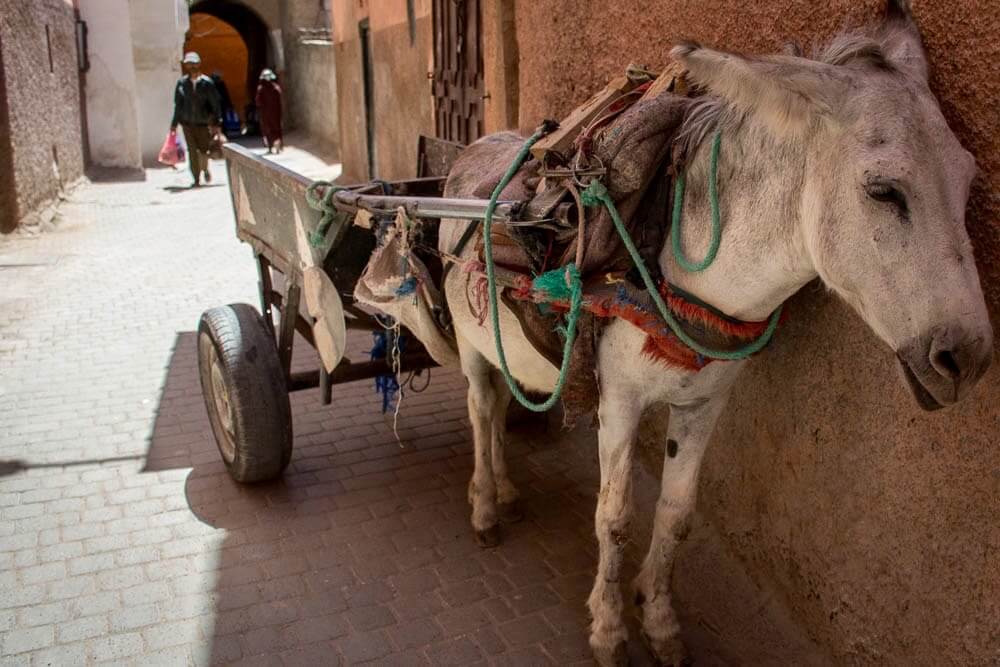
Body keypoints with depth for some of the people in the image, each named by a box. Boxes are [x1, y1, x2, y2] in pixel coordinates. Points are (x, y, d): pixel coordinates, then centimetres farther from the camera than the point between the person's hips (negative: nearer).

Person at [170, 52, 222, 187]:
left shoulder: (207, 83, -4)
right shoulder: (181, 82, 3)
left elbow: (215, 104, -2)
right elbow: (178, 104, 9)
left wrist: (216, 123, -7)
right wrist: (175, 123, 8)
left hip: (203, 122, -1)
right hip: (187, 122, 1)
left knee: (203, 149, 2)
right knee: (192, 151, -3)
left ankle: (205, 169, 34)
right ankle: (196, 179, 4)